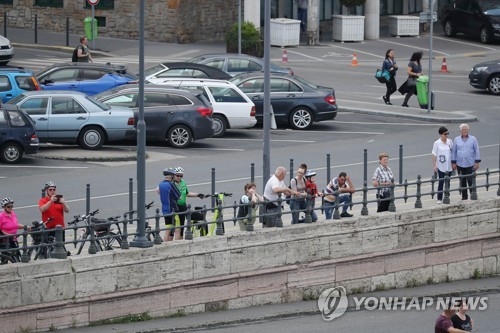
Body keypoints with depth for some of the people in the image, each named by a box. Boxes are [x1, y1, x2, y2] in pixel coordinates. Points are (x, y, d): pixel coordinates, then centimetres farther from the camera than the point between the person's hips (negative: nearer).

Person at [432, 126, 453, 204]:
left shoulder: (450, 141, 5)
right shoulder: (437, 143, -7)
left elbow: (453, 152, 13)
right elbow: (434, 155, -6)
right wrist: (434, 165, -10)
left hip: (449, 166, 4)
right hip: (441, 166, -4)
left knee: (448, 182, 9)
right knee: (441, 182, -3)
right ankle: (439, 199, 2)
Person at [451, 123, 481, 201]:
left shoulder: (473, 139, 1)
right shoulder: (457, 140, 5)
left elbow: (476, 151, 2)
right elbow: (454, 151, 9)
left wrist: (477, 162, -3)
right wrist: (453, 162, 5)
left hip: (470, 164, -2)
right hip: (460, 164, 2)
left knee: (470, 181, -7)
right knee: (462, 182, 7)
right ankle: (464, 197, 16)